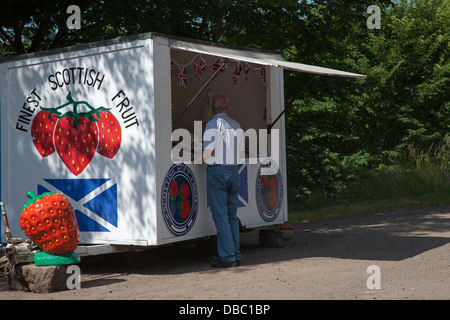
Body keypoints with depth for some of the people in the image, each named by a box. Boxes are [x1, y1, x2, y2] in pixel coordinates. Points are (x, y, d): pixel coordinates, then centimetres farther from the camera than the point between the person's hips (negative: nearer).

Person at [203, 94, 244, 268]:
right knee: (231, 216, 11)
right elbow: (241, 152, 15)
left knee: (220, 216, -4)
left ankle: (227, 257, -5)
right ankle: (236, 256, 11)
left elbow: (208, 153, -13)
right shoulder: (236, 125, 12)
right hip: (234, 171, 6)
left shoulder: (213, 124, -8)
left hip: (217, 171, -6)